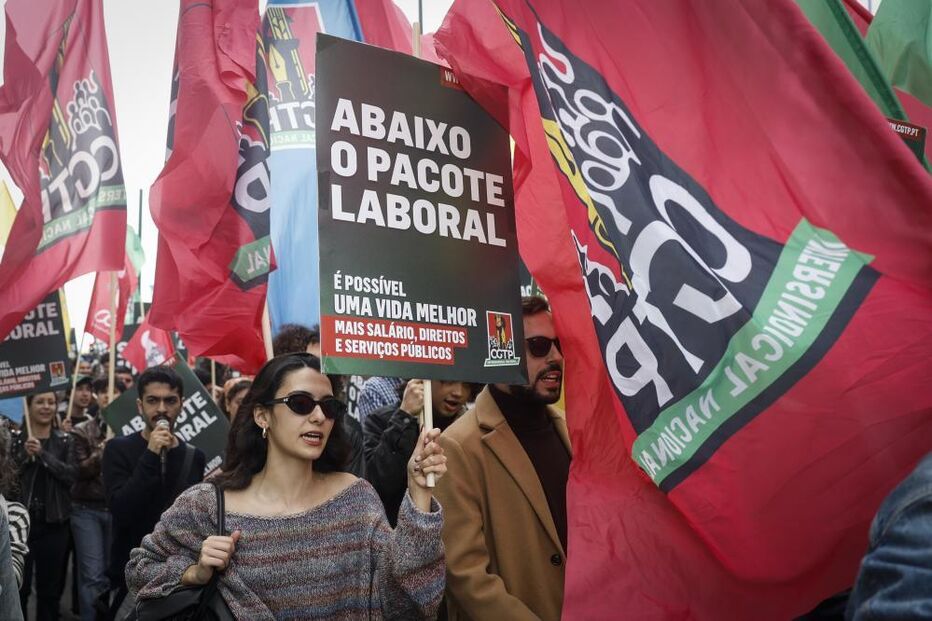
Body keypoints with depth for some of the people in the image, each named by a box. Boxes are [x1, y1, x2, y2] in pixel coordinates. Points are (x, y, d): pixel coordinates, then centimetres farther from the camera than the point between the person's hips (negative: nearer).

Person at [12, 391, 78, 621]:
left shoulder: (64, 441, 5)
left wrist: (43, 454, -18)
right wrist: (25, 455, -20)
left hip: (54, 523, 1)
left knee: (50, 587, 8)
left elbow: (72, 475, -9)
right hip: (22, 519, -1)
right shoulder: (15, 438, 2)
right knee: (18, 585, 0)